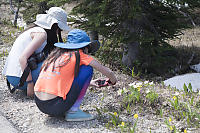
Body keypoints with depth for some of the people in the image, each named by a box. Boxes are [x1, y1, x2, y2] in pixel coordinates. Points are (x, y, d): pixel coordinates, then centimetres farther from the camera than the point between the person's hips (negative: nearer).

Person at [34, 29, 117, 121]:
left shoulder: (57, 55, 18)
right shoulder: (80, 55, 1)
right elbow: (109, 73, 4)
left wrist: (91, 83, 40)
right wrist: (113, 81, 28)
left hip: (39, 104, 7)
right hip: (54, 107, -7)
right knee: (87, 69, 4)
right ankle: (73, 110, 1)